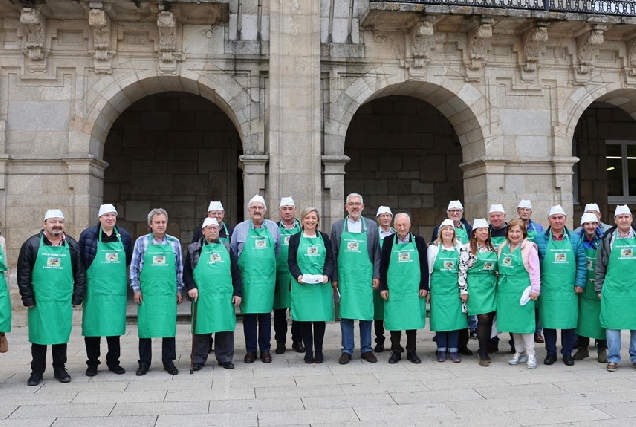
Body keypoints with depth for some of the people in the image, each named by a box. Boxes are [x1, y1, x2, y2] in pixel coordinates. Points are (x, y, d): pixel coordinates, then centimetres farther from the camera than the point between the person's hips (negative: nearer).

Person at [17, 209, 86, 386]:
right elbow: (23, 274, 0)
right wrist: (27, 298, -4)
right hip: (39, 300, -1)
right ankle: (37, 371, 19)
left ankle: (60, 369, 22)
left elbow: (79, 273, 8)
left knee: (61, 335, 9)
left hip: (63, 301, 2)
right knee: (38, 335, 6)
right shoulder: (32, 244, 0)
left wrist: (77, 297, 3)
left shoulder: (72, 245, 6)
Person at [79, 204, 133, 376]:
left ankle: (113, 362, 20)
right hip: (94, 288, -2)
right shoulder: (88, 234, -1)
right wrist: (86, 276, 3)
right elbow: (79, 259, 4)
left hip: (117, 289, 2)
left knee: (114, 325, 8)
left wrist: (116, 272, 12)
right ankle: (92, 363, 16)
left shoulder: (124, 236, 7)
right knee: (92, 325, 3)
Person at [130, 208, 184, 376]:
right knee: (145, 326, 5)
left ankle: (168, 361, 17)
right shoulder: (141, 242, 2)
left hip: (168, 292, 1)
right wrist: (136, 289, 0)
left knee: (169, 326, 4)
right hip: (147, 292, -1)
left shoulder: (175, 242, 6)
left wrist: (179, 289, 9)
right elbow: (134, 267, 5)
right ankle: (144, 362, 18)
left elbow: (179, 268, 11)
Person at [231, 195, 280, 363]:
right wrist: (242, 266, 8)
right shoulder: (240, 229, 5)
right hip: (247, 278, -1)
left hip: (267, 278, 1)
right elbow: (233, 253, 12)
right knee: (248, 315, 3)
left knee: (265, 314, 6)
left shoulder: (273, 227, 8)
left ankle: (265, 349, 15)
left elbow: (277, 250, 16)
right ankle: (250, 350, 13)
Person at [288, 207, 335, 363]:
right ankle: (308, 351, 12)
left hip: (321, 284, 1)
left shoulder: (324, 238, 10)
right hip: (302, 285, -1)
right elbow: (291, 261, 3)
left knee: (320, 318, 2)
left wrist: (327, 275, -10)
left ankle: (318, 351, 14)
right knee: (304, 318, 1)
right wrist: (298, 275, -13)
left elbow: (330, 259, 7)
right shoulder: (295, 238, 6)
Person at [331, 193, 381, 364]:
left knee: (366, 313, 5)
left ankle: (366, 349, 17)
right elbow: (333, 254, 6)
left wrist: (376, 276, 1)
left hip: (365, 276, 0)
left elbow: (376, 253, 7)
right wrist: (334, 278, 1)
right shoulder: (337, 226, 5)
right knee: (346, 313, 3)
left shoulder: (371, 226, 6)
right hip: (345, 277, 0)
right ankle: (347, 350, 14)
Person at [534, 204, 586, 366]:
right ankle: (551, 353, 17)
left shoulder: (574, 238, 6)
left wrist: (580, 283, -3)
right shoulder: (540, 239, 3)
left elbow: (581, 262, 4)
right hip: (547, 289, 0)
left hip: (569, 289, 1)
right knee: (548, 321, 5)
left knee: (569, 321, 5)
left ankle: (567, 353, 19)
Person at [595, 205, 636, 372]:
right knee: (612, 324, 1)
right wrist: (599, 288, 4)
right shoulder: (608, 238, 5)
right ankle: (613, 358, 10)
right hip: (613, 288, -1)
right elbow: (599, 266, 7)